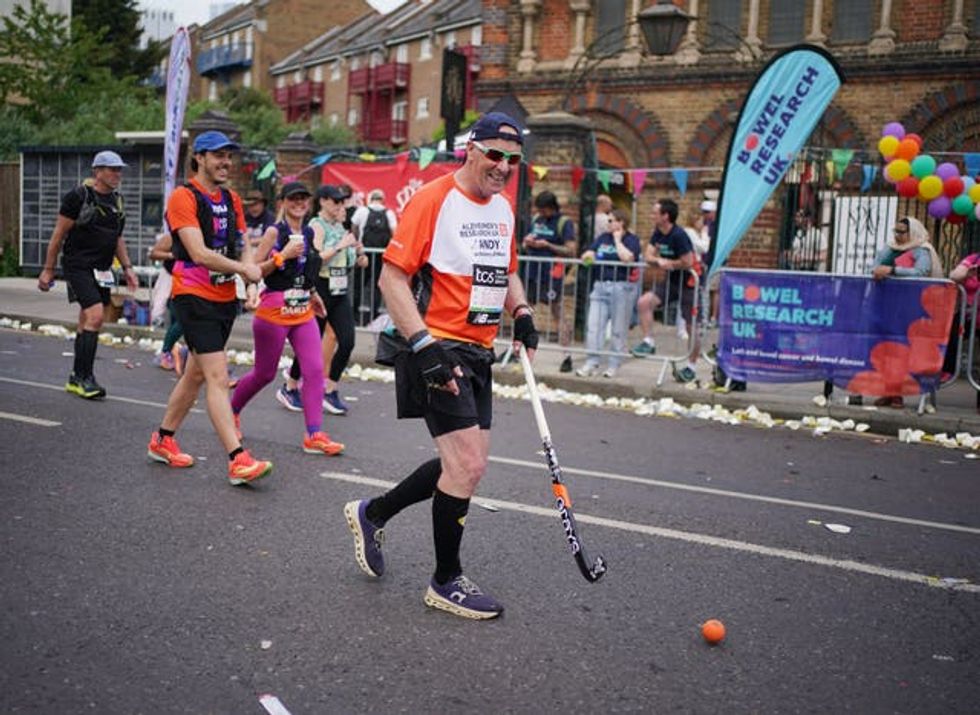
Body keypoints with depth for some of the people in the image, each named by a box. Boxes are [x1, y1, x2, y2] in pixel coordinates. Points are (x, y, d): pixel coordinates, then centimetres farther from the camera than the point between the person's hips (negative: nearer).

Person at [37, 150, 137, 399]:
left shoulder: (116, 200, 13)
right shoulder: (78, 197, -9)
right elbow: (58, 235, -6)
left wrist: (127, 267, 14)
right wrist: (48, 270, -5)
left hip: (102, 270, 7)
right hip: (78, 266, -7)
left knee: (88, 323, 9)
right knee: (95, 316, -18)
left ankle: (77, 378, 17)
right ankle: (84, 376, -13)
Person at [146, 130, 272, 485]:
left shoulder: (232, 200, 13)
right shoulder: (184, 197, -11)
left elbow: (243, 245, 12)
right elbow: (199, 253, -20)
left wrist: (250, 265, -10)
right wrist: (243, 269, -16)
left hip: (225, 298, 8)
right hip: (194, 296, -8)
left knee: (196, 373, 16)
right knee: (218, 377, -14)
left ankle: (163, 440, 32)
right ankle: (238, 459, -17)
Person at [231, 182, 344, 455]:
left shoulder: (309, 233, 11)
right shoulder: (275, 232, -7)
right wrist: (282, 256, -20)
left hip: (303, 312, 5)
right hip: (274, 312, -5)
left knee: (315, 369, -8)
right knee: (264, 374, 7)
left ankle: (314, 435, -8)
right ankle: (231, 411, 34)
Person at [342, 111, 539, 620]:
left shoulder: (504, 208, 13)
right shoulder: (433, 199, -12)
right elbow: (392, 277, -16)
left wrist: (520, 312, 7)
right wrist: (424, 346, -23)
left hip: (478, 353, 9)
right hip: (438, 351, -9)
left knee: (466, 465, 12)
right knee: (467, 466, -10)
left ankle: (371, 513, 32)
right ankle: (446, 582, 9)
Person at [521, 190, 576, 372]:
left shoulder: (564, 223, -4)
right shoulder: (536, 219, 14)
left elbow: (571, 251, -11)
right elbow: (525, 246, 23)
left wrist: (547, 245, -16)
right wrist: (527, 242, -1)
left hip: (551, 275, -6)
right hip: (532, 272, 6)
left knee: (558, 315, -4)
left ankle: (567, 356, -1)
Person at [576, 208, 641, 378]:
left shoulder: (632, 240, 0)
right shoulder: (603, 238, 17)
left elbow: (627, 258, -18)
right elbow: (587, 254, 14)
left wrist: (617, 239, -6)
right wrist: (588, 256, -10)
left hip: (622, 287, -5)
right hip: (600, 286, 5)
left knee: (619, 329, 2)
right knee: (593, 325, -2)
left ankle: (614, 365, 10)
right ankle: (591, 363, 2)